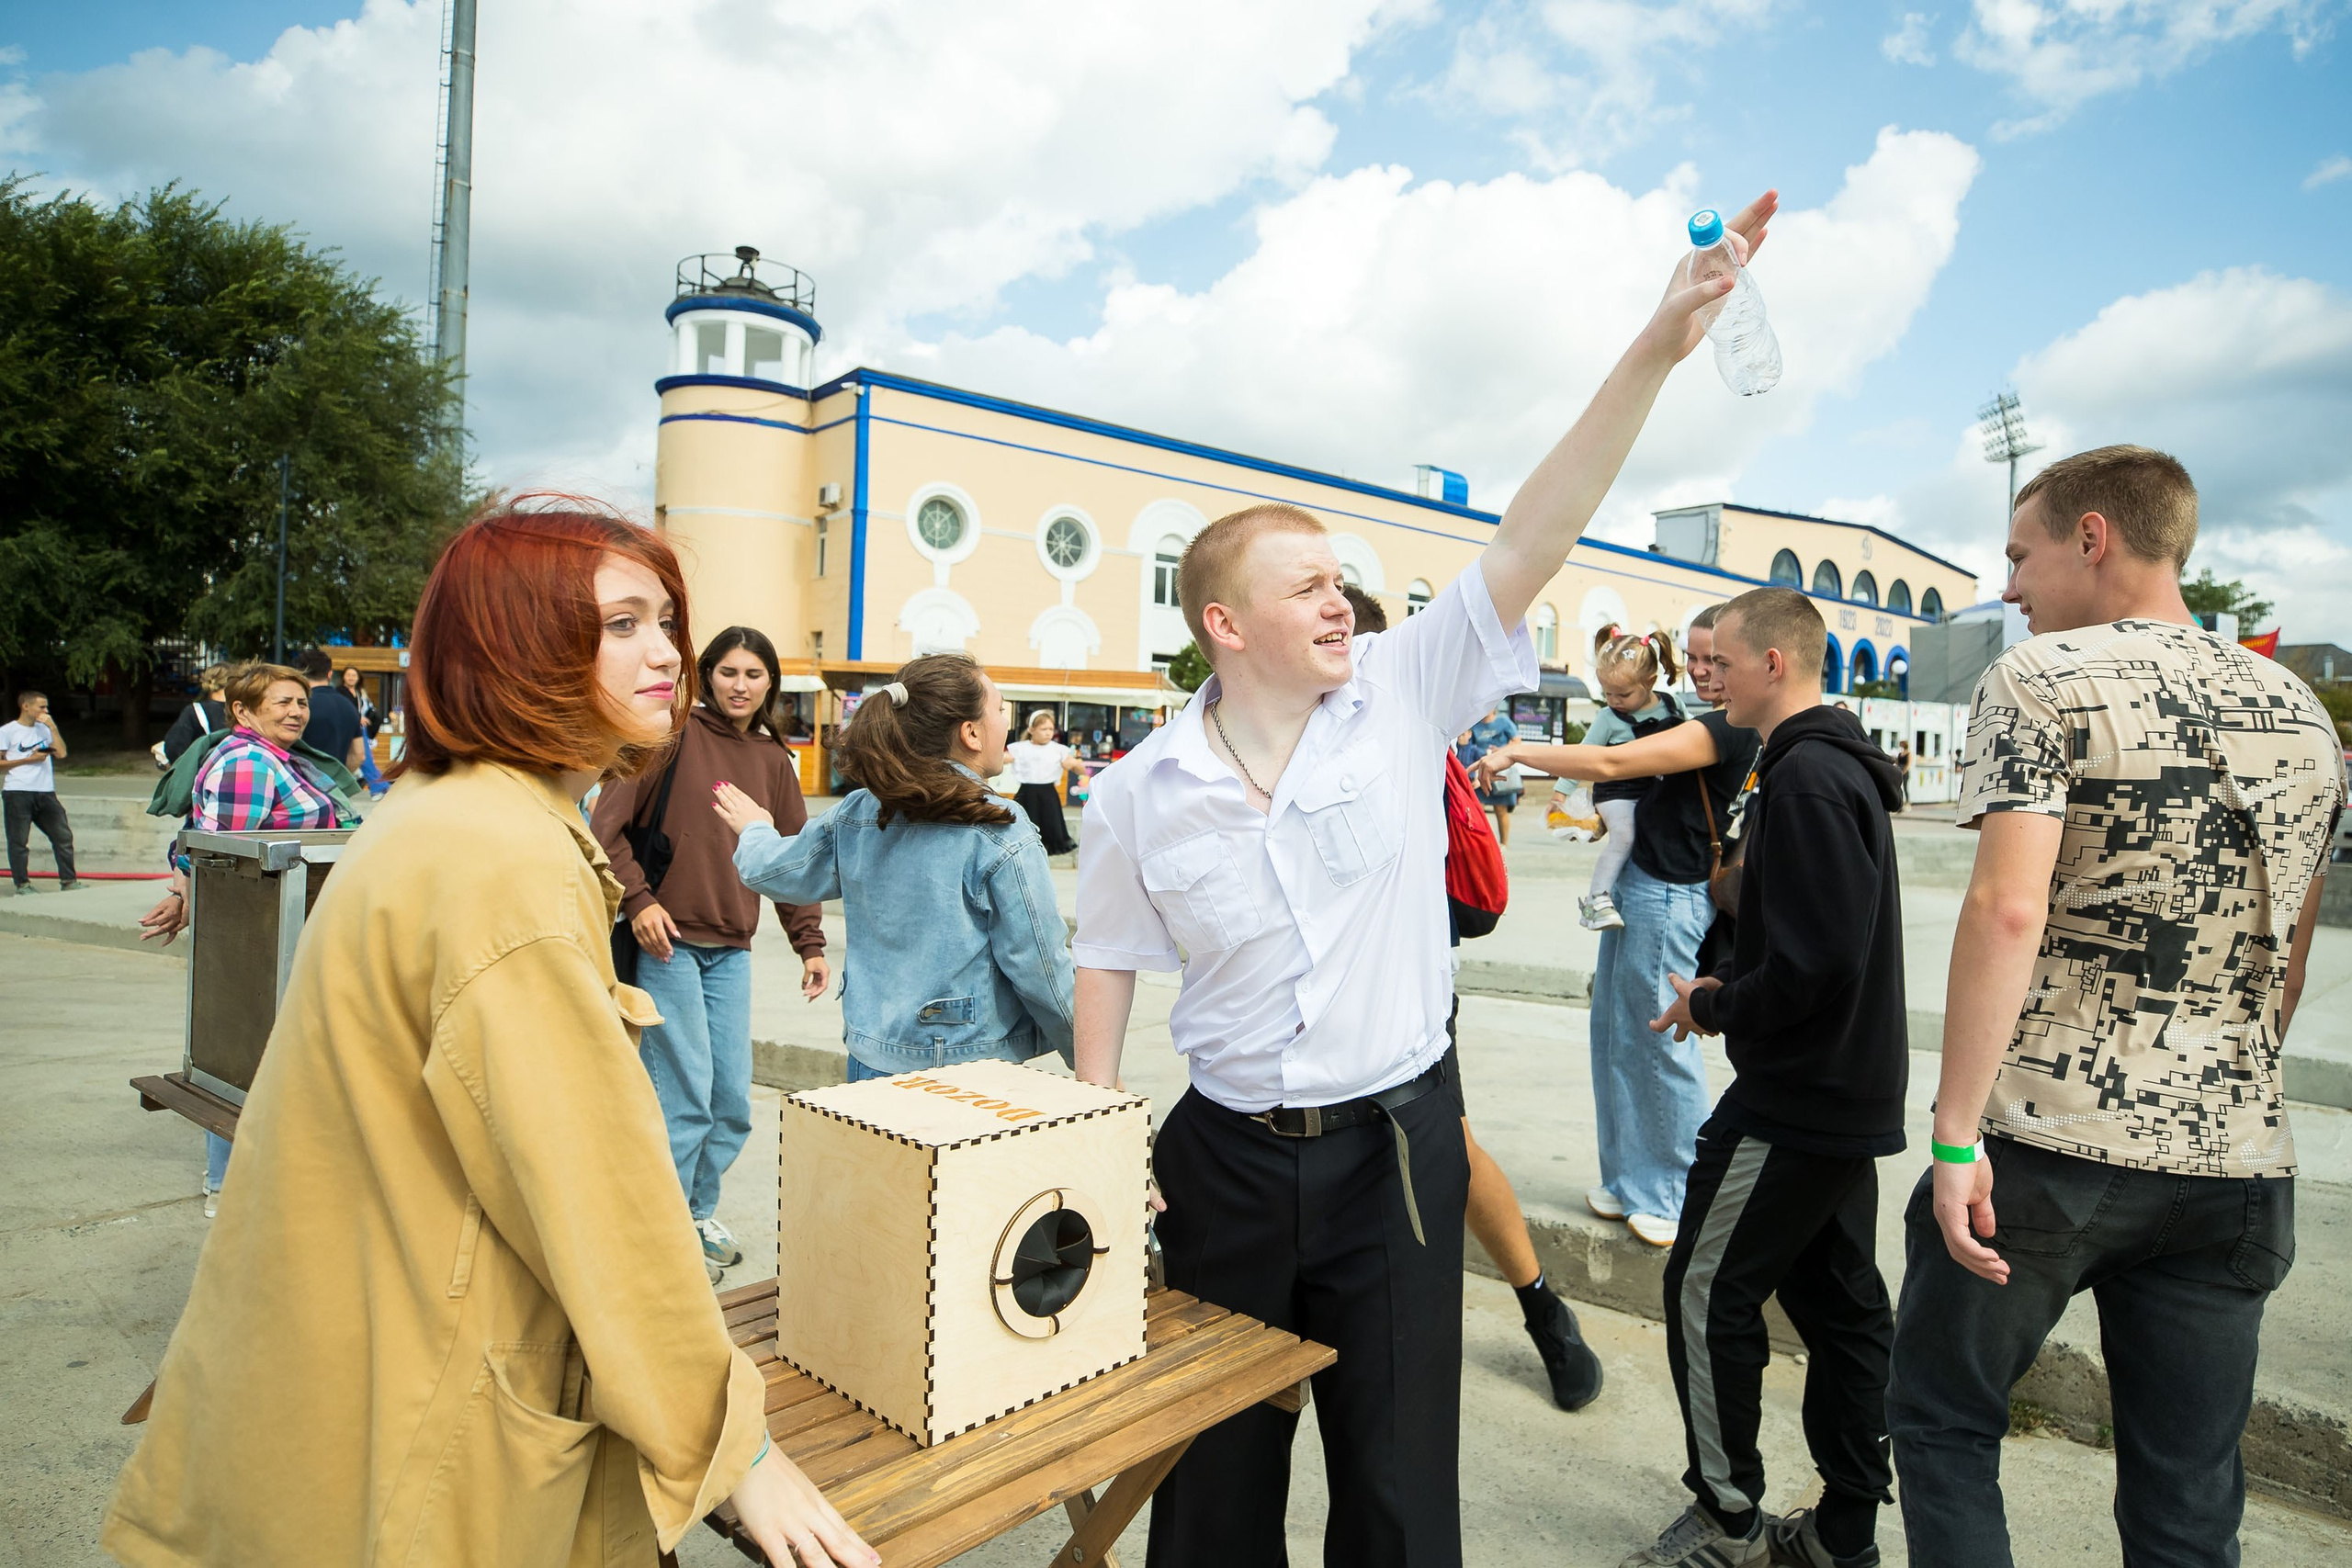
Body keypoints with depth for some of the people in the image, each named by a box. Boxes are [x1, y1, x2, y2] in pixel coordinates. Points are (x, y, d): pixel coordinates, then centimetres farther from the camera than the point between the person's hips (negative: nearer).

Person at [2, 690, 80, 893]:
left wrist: (53, 727, -1)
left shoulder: (44, 729, 15)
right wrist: (29, 759, -11)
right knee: (19, 841, 1)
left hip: (46, 792, 5)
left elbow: (61, 753, 4)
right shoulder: (7, 731, 0)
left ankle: (68, 881, 9)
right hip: (17, 793, -5)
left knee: (63, 835, 3)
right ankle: (22, 884, 9)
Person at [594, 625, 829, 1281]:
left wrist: (810, 944, 7)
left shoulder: (774, 760, 11)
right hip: (666, 941, -5)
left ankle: (700, 1209, 30)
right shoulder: (676, 732, -5)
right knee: (686, 1096, -4)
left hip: (731, 950, 5)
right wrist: (638, 899, -15)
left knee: (733, 1100, 8)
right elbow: (609, 822, -7)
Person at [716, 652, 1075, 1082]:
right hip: (972, 1065, -6)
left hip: (871, 1060, 6)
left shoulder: (853, 816, 0)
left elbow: (765, 870, 17)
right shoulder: (1001, 835, -18)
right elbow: (1042, 969, -15)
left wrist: (755, 830, 40)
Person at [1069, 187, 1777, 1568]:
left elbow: (1529, 543, -15)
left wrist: (1655, 350, -22)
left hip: (1396, 1142, 0)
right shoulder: (1141, 791, -6)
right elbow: (1111, 960, 5)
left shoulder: (1402, 699, -8)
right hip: (1225, 1155, 1)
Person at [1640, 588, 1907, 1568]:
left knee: (1707, 1293, 2)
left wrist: (1716, 1008, -11)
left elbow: (1817, 961, -27)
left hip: (1796, 1099, -10)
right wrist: (1728, 989, 8)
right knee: (1839, 1299, 16)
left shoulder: (1806, 780, -21)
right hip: (1850, 1093, 10)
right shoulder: (1842, 765, 12)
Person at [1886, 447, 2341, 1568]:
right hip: (2236, 1159, 7)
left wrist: (1955, 1137, -17)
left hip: (2047, 1140, -6)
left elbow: (2008, 910, -19)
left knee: (1943, 1422, 12)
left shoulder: (2042, 677, -9)